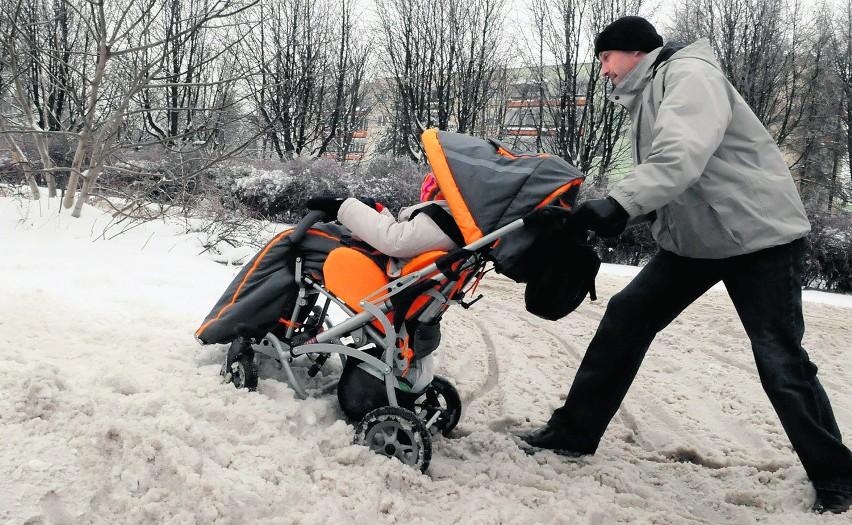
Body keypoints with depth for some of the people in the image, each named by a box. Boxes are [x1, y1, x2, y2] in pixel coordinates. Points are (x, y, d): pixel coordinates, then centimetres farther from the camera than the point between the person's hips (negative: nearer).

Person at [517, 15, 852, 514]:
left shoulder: (690, 74, -16)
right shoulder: (648, 96, 13)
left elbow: (682, 156, -34)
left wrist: (619, 203, -45)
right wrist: (593, 211, 0)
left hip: (760, 233, -9)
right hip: (695, 239, 9)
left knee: (780, 359, -5)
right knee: (626, 315, 0)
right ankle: (575, 430, 8)